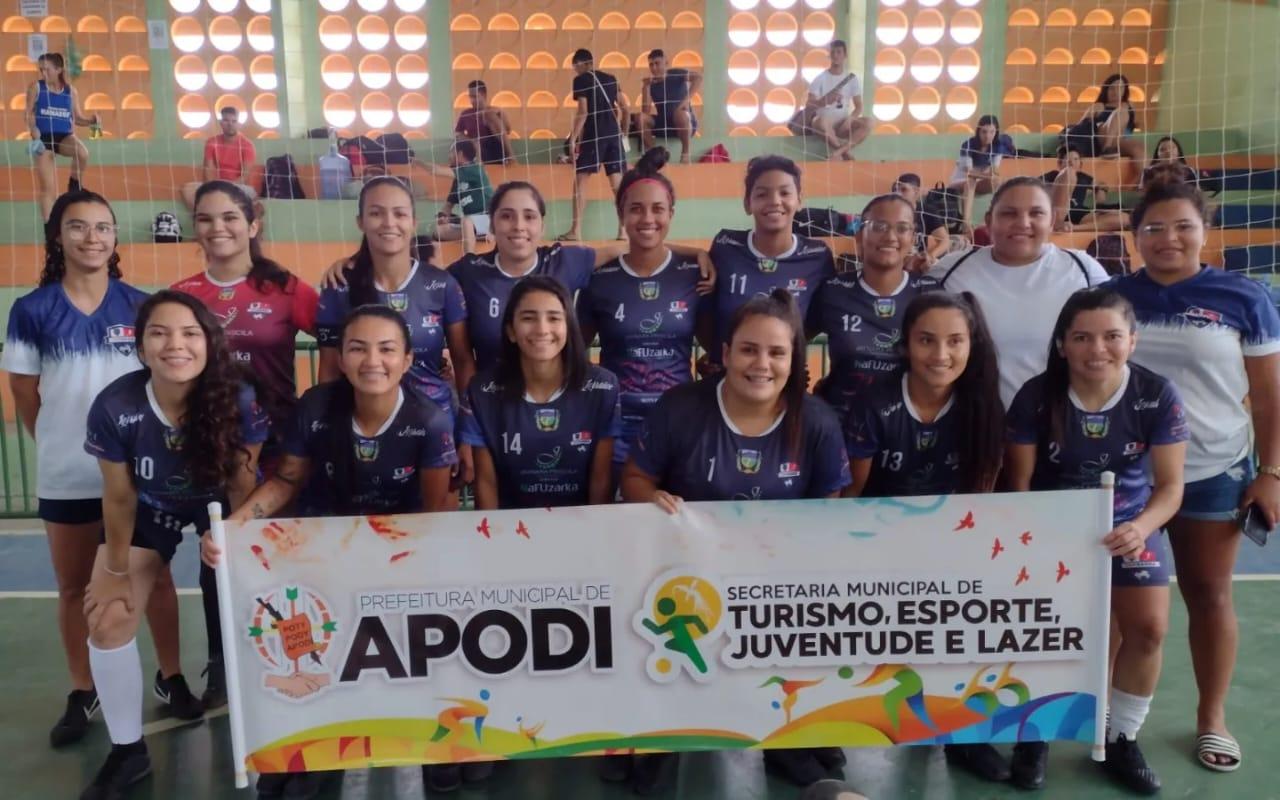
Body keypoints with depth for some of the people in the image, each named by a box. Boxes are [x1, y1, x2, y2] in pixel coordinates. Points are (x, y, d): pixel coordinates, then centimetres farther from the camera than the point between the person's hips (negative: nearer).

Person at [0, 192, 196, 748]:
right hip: (66, 475, 0)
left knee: (155, 577, 10)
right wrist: (60, 442, 4)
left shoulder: (140, 305, -2)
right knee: (74, 588, 12)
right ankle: (82, 694, 27)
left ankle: (172, 678, 25)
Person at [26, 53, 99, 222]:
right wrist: (33, 131, -15)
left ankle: (74, 186, -8)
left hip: (65, 136, 1)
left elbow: (77, 117, 10)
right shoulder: (36, 87, -1)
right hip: (43, 138, -1)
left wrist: (92, 121, -10)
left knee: (83, 153, -35)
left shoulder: (71, 90, 4)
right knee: (47, 187, -3)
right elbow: (28, 113, 1)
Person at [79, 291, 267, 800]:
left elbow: (242, 486, -16)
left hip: (220, 507, -1)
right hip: (151, 510, 1)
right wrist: (117, 571, -5)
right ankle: (128, 751, 16)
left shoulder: (239, 402, -31)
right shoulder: (114, 407, -29)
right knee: (107, 622, -5)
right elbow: (119, 496, -15)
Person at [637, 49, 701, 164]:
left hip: (685, 124, -3)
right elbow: (646, 111, -9)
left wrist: (687, 99, -35)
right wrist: (646, 87, -15)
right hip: (664, 125, 4)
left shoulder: (676, 73, -6)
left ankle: (685, 153, -22)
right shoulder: (650, 84, 1)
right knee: (640, 117, -19)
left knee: (680, 113, -38)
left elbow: (698, 78, -24)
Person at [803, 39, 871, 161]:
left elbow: (858, 107, 6)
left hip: (842, 124, 3)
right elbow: (807, 108, -8)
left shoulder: (852, 78, 6)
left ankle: (838, 152, -33)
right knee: (822, 122, -40)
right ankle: (846, 153, -25)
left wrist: (849, 119, -15)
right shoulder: (820, 78, -2)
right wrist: (824, 101, -28)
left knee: (867, 123, -26)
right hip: (824, 123, -3)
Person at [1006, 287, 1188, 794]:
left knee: (1148, 627, -11)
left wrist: (1142, 527, -33)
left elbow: (1170, 484, -13)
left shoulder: (1158, 396, -15)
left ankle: (1120, 738, 15)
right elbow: (1019, 482, -11)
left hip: (1128, 524, 2)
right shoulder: (1036, 396, -17)